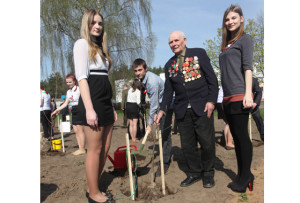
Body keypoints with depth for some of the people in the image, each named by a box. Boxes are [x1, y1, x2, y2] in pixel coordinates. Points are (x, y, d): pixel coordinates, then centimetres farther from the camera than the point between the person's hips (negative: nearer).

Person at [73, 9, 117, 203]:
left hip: (106, 102, 8)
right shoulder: (82, 43, -1)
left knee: (105, 149, 10)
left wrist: (112, 107, 16)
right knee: (95, 149, -2)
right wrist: (89, 109, -21)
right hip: (92, 101, -8)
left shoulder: (100, 48, 22)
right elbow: (81, 77, -13)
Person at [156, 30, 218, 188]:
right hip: (182, 110, 3)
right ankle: (194, 173, 24)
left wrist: (211, 100, -8)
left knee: (207, 142, 1)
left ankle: (208, 173, 23)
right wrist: (162, 109, 5)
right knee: (187, 145, 5)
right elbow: (168, 90, 15)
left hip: (202, 107, -3)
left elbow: (212, 78, 1)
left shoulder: (199, 53, 5)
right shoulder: (169, 65, 14)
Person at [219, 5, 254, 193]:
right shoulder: (227, 44, 22)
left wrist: (248, 94, -17)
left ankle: (246, 177, 9)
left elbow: (247, 67, -8)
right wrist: (224, 97, 16)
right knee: (236, 136, 10)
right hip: (228, 98, 7)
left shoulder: (245, 38, 3)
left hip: (239, 96, -7)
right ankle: (243, 175, 21)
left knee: (242, 135, -3)